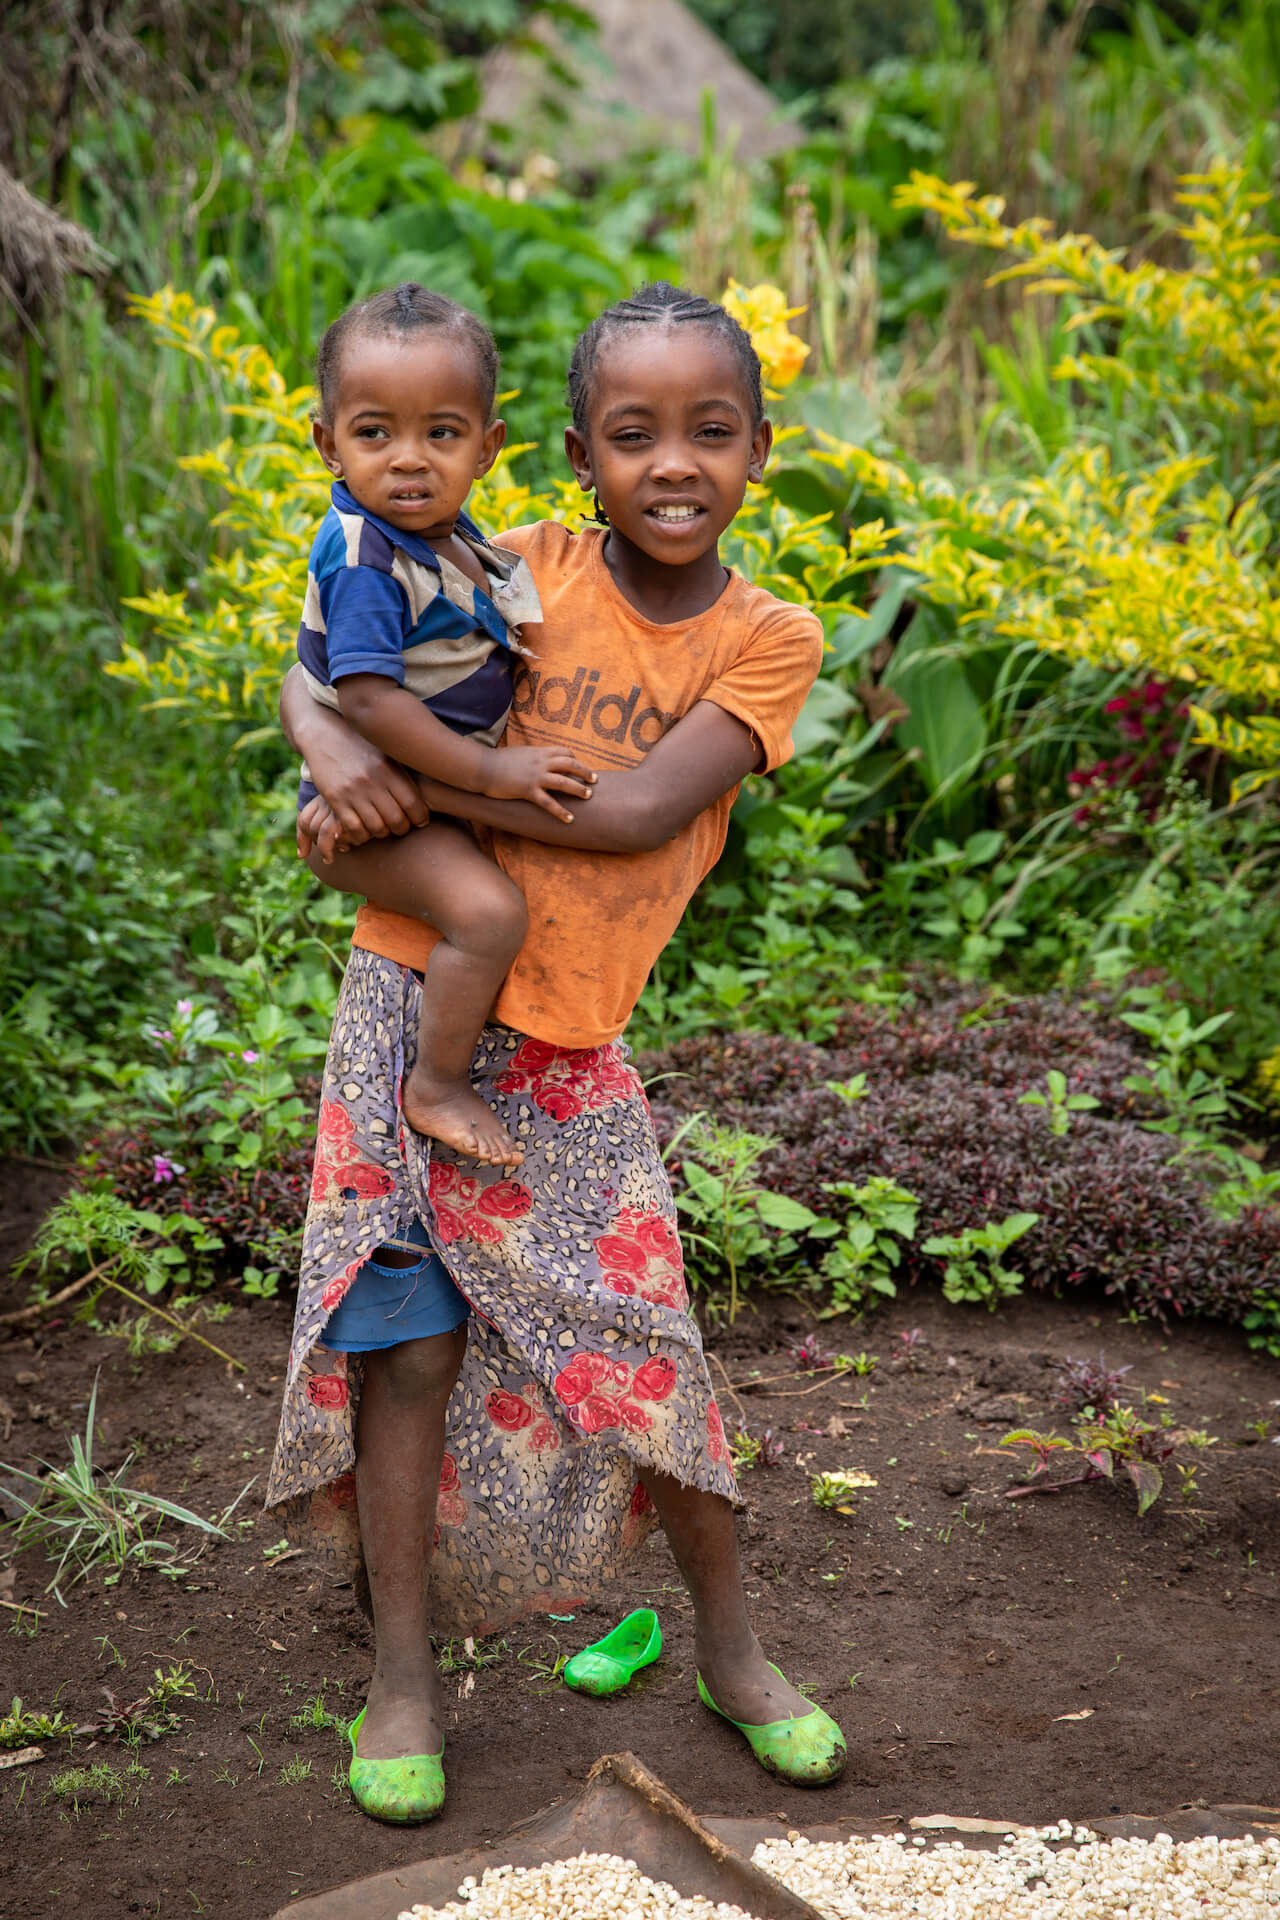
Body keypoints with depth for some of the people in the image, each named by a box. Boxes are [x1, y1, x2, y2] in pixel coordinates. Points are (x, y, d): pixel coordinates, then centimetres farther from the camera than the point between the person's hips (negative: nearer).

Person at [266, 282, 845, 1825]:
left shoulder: (769, 641, -4)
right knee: (407, 1338, 1)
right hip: (413, 1001, 0)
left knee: (645, 1344, 5)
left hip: (567, 1053, 0)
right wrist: (341, 752, -25)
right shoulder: (526, 573, -3)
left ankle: (729, 1645, 26)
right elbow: (312, 670, -2)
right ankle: (402, 1671, 16)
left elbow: (640, 808, -19)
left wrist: (410, 781, -20)